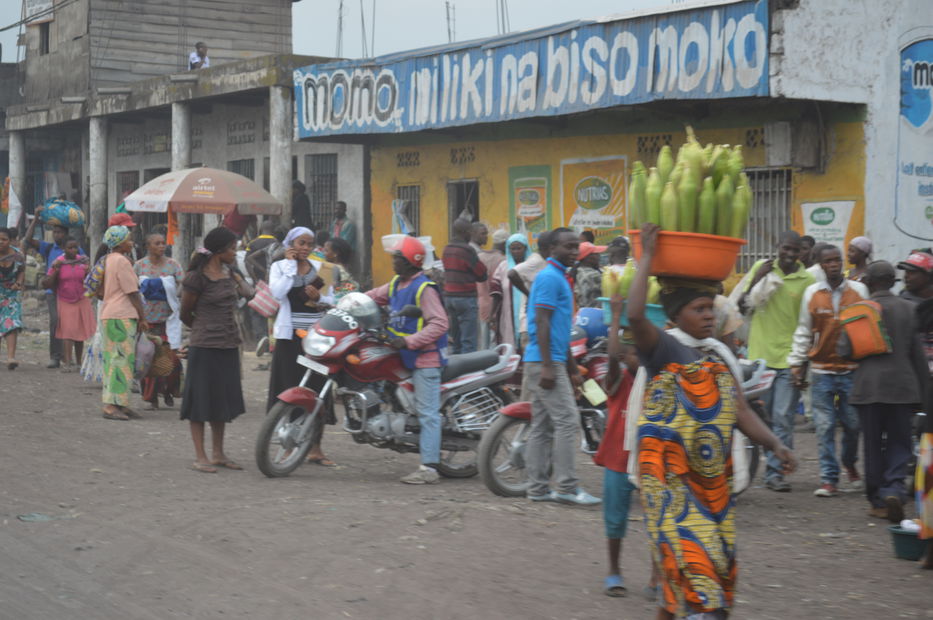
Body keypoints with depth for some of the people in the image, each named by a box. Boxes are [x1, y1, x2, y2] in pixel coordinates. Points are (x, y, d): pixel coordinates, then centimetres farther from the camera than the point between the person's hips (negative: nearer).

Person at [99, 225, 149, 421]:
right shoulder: (122, 261, -12)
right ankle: (112, 405, -11)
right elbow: (132, 293, -13)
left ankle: (120, 404, 16)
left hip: (108, 315, 10)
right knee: (122, 360, -9)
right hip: (122, 316, -10)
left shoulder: (108, 260, 17)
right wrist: (142, 318, -9)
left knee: (114, 359, 11)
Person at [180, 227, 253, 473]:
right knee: (201, 399, -1)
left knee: (224, 399, 13)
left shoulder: (229, 273, 10)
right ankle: (200, 457, 4)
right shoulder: (197, 277, -12)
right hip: (205, 347, -8)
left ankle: (218, 453, 23)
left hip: (229, 345, 8)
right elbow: (185, 314, -2)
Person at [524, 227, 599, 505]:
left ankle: (538, 488, 11)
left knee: (542, 427, 9)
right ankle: (567, 487, -8)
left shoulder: (559, 278, 20)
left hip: (552, 363, 10)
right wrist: (548, 366, -23)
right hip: (545, 362, -10)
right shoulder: (549, 277, -11)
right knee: (567, 421, -10)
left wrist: (572, 368, 26)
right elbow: (542, 322, -18)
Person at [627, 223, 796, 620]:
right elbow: (635, 316, -26)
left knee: (718, 562, 11)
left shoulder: (721, 356, 13)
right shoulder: (664, 348, -6)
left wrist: (774, 444, -4)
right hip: (669, 478, -7)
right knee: (691, 557, -14)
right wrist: (647, 256, -20)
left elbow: (741, 411, 11)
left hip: (714, 479, 7)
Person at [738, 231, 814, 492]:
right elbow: (741, 306, 8)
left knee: (782, 419, -4)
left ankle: (775, 472, 1)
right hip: (758, 355, 2)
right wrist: (756, 280, -8)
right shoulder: (761, 268, 5)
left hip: (789, 359, -2)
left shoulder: (807, 281, -1)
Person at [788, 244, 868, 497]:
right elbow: (803, 332, 9)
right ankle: (829, 478, 4)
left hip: (852, 370, 0)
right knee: (825, 426, -2)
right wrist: (797, 365, 6)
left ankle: (850, 464, 31)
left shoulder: (859, 290, 3)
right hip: (822, 371, 0)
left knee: (853, 423, 4)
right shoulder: (812, 293, 4)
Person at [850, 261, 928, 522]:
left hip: (868, 385, -1)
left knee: (873, 446, 8)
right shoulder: (909, 309, 2)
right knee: (899, 444, 7)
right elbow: (918, 355, 3)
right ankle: (894, 489, -15)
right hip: (902, 386, 1)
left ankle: (879, 502, 12)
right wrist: (923, 391, 8)